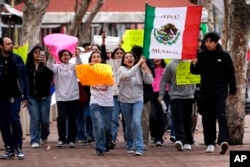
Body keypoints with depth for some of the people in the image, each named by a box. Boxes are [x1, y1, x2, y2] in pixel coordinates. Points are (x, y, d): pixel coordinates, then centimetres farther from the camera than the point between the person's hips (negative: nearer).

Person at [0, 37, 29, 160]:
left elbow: (24, 78, 4)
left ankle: (18, 147, 0)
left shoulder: (17, 59, 2)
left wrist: (26, 96, -1)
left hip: (15, 96, -1)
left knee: (14, 119, -13)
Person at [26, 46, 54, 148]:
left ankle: (44, 136, 31)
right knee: (34, 118, -7)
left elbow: (50, 75, -17)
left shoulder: (46, 65, -1)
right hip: (32, 96, 0)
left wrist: (45, 63, -27)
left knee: (44, 119, 4)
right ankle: (35, 141, -5)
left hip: (44, 96, 0)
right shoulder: (27, 66, 2)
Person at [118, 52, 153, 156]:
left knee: (137, 122, -18)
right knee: (128, 125, 9)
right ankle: (130, 146, 27)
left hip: (138, 99, 0)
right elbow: (127, 75, -27)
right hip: (125, 100, 0)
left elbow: (149, 81, -7)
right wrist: (139, 63, -26)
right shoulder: (121, 69, -5)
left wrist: (145, 68, -14)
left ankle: (139, 147, -19)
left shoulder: (140, 70, 1)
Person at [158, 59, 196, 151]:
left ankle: (188, 141, 18)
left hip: (188, 96, 2)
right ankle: (179, 140, -23)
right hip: (175, 96, -2)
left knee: (187, 120, 10)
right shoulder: (171, 65, -1)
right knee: (178, 119, -13)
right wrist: (161, 95, 0)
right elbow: (164, 81, 4)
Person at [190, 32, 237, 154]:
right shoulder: (201, 55, 2)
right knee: (207, 119, 7)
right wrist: (194, 65, -15)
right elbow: (196, 71, 7)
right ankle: (210, 143, 14)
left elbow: (230, 74, 1)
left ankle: (223, 140, -25)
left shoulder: (224, 56, -3)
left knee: (221, 116, -15)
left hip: (220, 93, -3)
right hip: (205, 93, 3)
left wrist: (232, 90, 1)